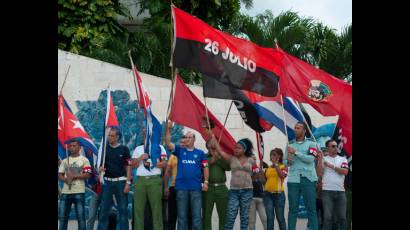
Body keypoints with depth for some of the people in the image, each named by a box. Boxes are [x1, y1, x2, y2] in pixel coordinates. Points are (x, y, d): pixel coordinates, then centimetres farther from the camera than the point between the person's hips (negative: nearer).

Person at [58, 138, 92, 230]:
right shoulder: (64, 161, 16)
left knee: (81, 216, -4)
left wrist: (74, 176, -14)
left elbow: (88, 175, -5)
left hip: (79, 192, -4)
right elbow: (59, 175, 12)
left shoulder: (84, 160, 4)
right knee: (62, 216, 4)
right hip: (65, 192, 4)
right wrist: (66, 179, -10)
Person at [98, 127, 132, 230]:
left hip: (121, 181, -2)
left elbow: (128, 167, 0)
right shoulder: (104, 148, 7)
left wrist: (128, 183, -7)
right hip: (107, 181, 2)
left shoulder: (124, 149, 1)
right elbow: (100, 164, 10)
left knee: (123, 209, 1)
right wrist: (100, 168, -14)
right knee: (104, 209, 2)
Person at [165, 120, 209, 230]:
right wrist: (168, 129, -18)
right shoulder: (179, 150, 6)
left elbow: (205, 168, 8)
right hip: (181, 187, 0)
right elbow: (168, 143, -8)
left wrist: (206, 182, -3)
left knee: (196, 215, 2)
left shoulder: (200, 153, 7)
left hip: (196, 187, 0)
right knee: (182, 215, 7)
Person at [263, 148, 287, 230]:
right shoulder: (268, 168, 13)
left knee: (280, 217, 3)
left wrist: (275, 164, -15)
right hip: (268, 194, 3)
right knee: (270, 218, 0)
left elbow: (282, 175, -19)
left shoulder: (283, 167, 1)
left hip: (278, 194, -3)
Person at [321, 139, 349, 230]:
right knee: (328, 216, -7)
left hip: (340, 191, 2)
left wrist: (331, 166, -7)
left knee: (342, 216, 4)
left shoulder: (343, 159, 13)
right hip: (327, 191, -2)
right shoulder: (323, 159, 7)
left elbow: (345, 171, -5)